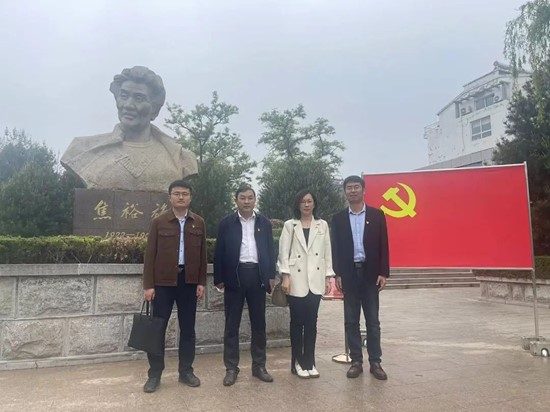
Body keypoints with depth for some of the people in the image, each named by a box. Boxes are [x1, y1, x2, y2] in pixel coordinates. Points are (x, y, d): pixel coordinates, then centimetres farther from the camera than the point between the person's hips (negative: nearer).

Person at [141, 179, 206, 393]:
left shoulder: (198, 223, 5)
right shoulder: (158, 222, -1)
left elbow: (202, 254, 6)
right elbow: (150, 254, -2)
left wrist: (201, 282, 1)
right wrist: (148, 284, -7)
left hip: (189, 281, 2)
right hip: (163, 281, -2)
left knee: (187, 328, 9)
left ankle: (186, 371, 23)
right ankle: (154, 374, 17)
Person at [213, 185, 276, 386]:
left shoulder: (264, 223, 8)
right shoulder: (226, 223, 2)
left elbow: (270, 250, 10)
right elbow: (219, 252, 1)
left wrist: (271, 275, 4)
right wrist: (219, 278, -3)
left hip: (257, 275, 2)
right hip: (235, 275, -2)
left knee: (259, 323, 9)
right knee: (232, 324, 5)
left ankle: (259, 366, 21)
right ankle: (231, 368, 16)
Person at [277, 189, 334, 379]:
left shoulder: (322, 225, 9)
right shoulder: (289, 225, 4)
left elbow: (327, 252, 8)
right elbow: (283, 253, -1)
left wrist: (328, 277, 4)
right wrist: (285, 276, -10)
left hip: (315, 280, 2)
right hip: (296, 280, -1)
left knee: (311, 322, 5)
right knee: (297, 322, 4)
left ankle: (309, 362, 15)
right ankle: (298, 362, 15)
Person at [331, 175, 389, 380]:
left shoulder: (376, 215, 2)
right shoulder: (338, 218, 5)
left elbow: (383, 245, 1)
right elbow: (335, 248, 4)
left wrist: (383, 273, -5)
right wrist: (337, 274, -3)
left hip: (370, 273, -1)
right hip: (349, 274, 1)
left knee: (373, 320, 5)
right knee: (351, 320, 7)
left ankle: (375, 362, 15)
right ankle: (356, 361, 17)